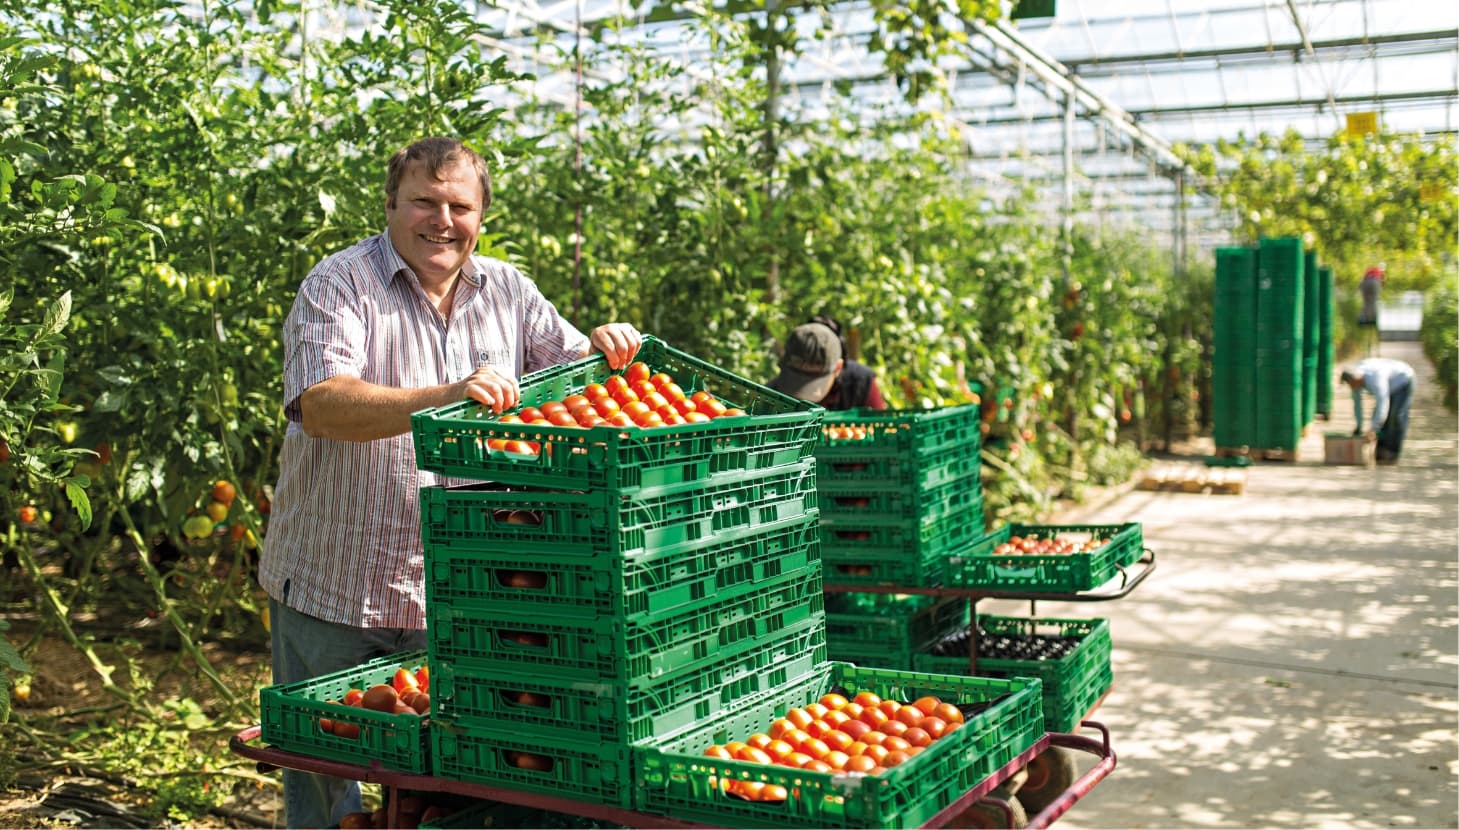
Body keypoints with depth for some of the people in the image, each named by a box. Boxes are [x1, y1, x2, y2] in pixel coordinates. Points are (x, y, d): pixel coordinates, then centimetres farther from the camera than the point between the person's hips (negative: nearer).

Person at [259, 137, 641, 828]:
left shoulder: (506, 289, 6)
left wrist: (603, 350, -12)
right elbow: (320, 404, -25)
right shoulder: (339, 285, -9)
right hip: (332, 590, -3)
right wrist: (445, 396, -39)